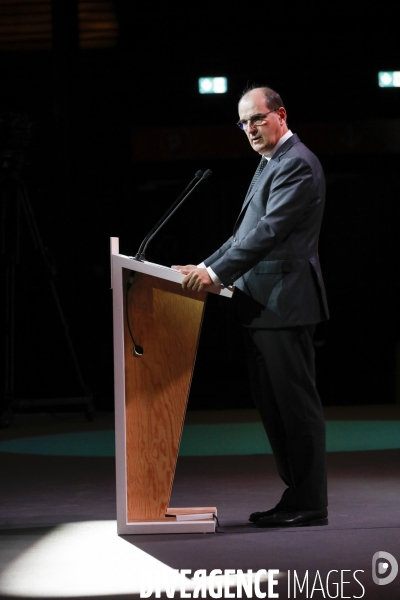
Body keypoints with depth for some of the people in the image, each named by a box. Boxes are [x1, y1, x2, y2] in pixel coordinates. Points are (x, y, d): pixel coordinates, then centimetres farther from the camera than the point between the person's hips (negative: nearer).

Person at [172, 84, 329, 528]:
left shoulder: (297, 164, -11)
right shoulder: (271, 164, 22)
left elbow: (269, 231, -22)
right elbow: (247, 232, 24)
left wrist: (217, 273, -26)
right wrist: (206, 267, 13)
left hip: (284, 303, -11)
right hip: (263, 305, 11)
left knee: (296, 404, -6)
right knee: (271, 404, 12)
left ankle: (309, 506, -1)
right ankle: (297, 496, 19)